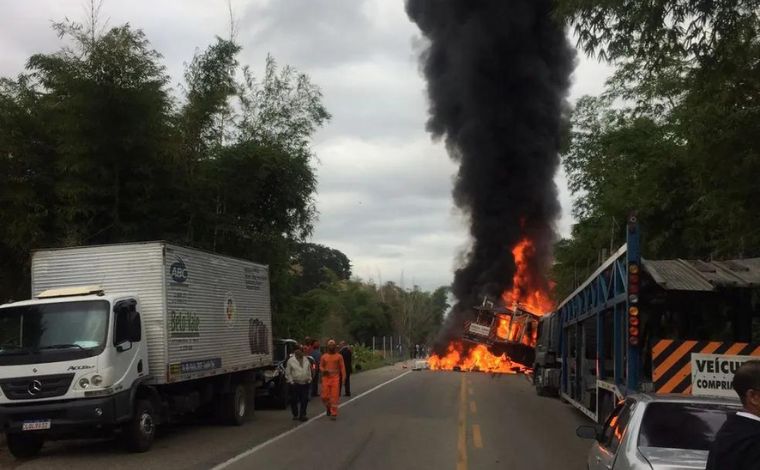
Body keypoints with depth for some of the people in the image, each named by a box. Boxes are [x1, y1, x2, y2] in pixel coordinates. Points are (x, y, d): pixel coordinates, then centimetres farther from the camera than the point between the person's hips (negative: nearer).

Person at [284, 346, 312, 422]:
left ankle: (302, 415, 11)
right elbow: (288, 373, -1)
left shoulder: (306, 360, 12)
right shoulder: (291, 361, -3)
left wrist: (309, 380, 12)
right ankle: (295, 415, 17)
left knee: (304, 400, 1)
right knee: (294, 400, 2)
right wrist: (291, 381, -6)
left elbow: (309, 371, 19)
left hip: (305, 384, 3)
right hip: (295, 384, -3)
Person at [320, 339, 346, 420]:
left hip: (335, 378, -2)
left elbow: (342, 367, 2)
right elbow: (320, 366, 12)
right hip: (326, 378, 2)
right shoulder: (324, 356, 8)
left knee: (334, 396, -8)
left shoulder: (339, 356, 3)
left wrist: (343, 377, -7)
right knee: (325, 396, 0)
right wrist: (324, 370, -11)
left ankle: (334, 414, -2)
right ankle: (328, 408, 30)